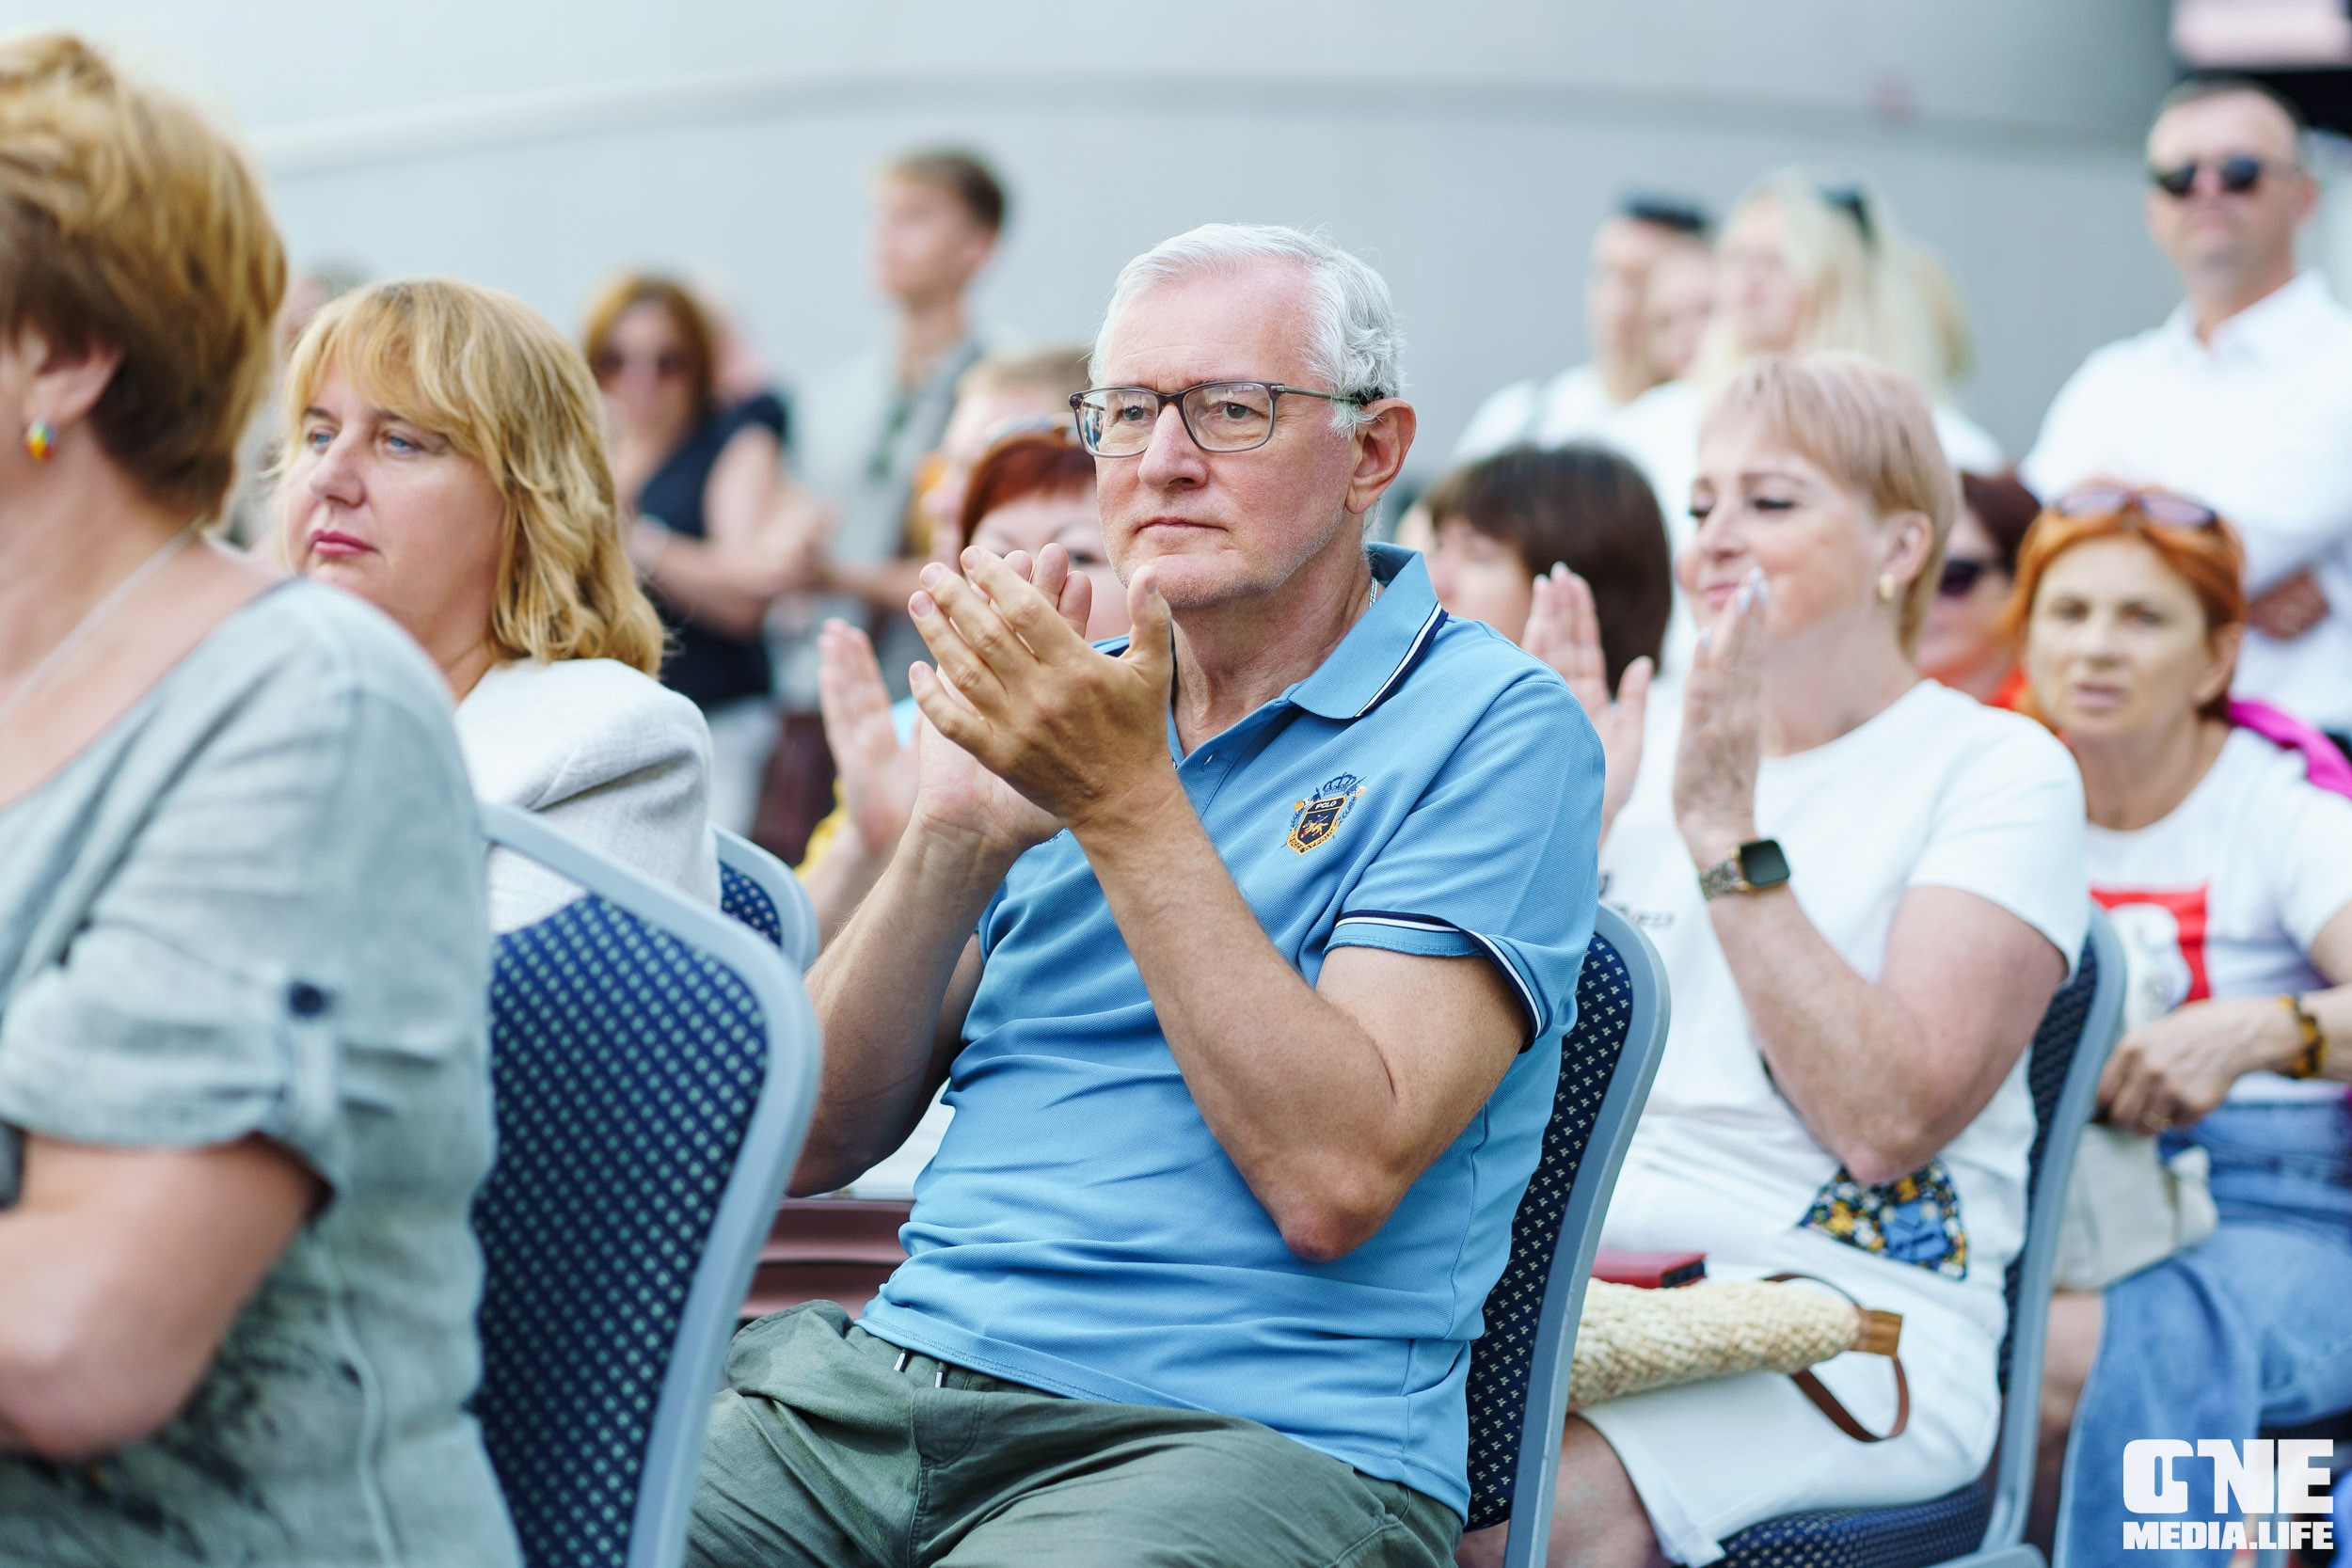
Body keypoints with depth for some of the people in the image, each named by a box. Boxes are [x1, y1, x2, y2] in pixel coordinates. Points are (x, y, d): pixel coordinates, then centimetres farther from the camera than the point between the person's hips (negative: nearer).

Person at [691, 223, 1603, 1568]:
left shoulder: (1497, 726, -1)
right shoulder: (1077, 705, 18)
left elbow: (1335, 1179, -14)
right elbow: (818, 1143, 12)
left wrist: (1129, 804, -13)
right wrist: (954, 834, -3)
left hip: (1256, 1438, -5)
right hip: (897, 1363, 5)